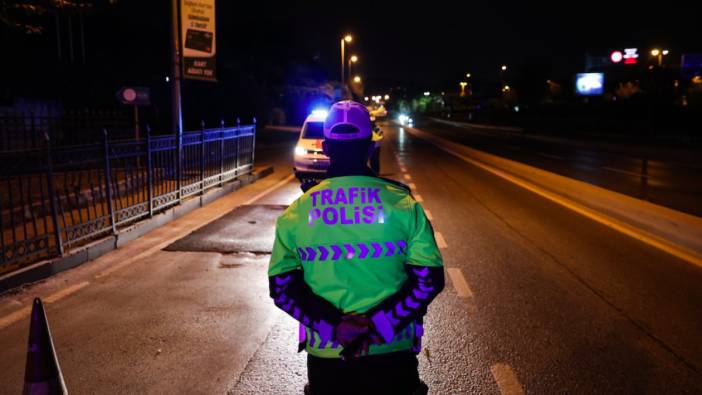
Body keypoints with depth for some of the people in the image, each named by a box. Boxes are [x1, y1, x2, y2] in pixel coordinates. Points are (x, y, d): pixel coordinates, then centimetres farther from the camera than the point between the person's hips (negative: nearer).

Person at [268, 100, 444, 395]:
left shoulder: (295, 214, -5)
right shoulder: (402, 204, -9)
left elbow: (282, 288, -5)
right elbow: (429, 280, -11)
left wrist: (334, 325, -11)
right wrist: (377, 326, -13)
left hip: (325, 355, 1)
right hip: (391, 352, -1)